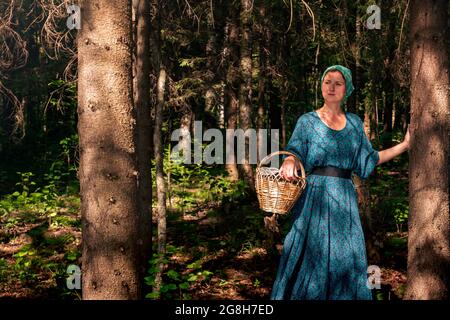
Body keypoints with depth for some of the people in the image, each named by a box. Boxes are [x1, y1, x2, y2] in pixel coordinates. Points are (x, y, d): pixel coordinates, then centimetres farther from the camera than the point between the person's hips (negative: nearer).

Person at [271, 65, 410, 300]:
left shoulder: (354, 123, 13)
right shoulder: (308, 121, 3)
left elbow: (367, 161, 13)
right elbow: (294, 151, -7)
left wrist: (404, 145, 11)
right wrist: (289, 164, -31)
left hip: (344, 200, 3)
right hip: (314, 197, -3)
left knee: (345, 256, 2)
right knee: (310, 255, -4)